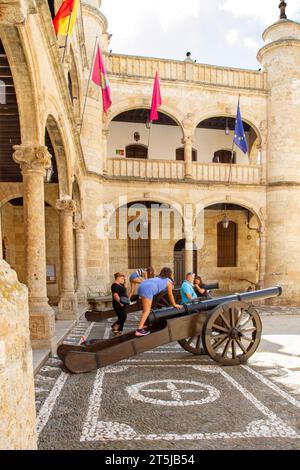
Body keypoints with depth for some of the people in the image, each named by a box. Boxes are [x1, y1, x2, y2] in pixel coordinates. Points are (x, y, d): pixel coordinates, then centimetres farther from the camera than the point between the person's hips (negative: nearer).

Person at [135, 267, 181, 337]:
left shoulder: (158, 278, 35)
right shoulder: (169, 281, 18)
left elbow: (159, 291, 43)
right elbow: (170, 295, 24)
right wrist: (174, 304, 36)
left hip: (142, 285, 8)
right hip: (148, 289, -8)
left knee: (146, 309, 19)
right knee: (147, 311, -8)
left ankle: (143, 326, 20)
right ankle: (139, 330, -15)